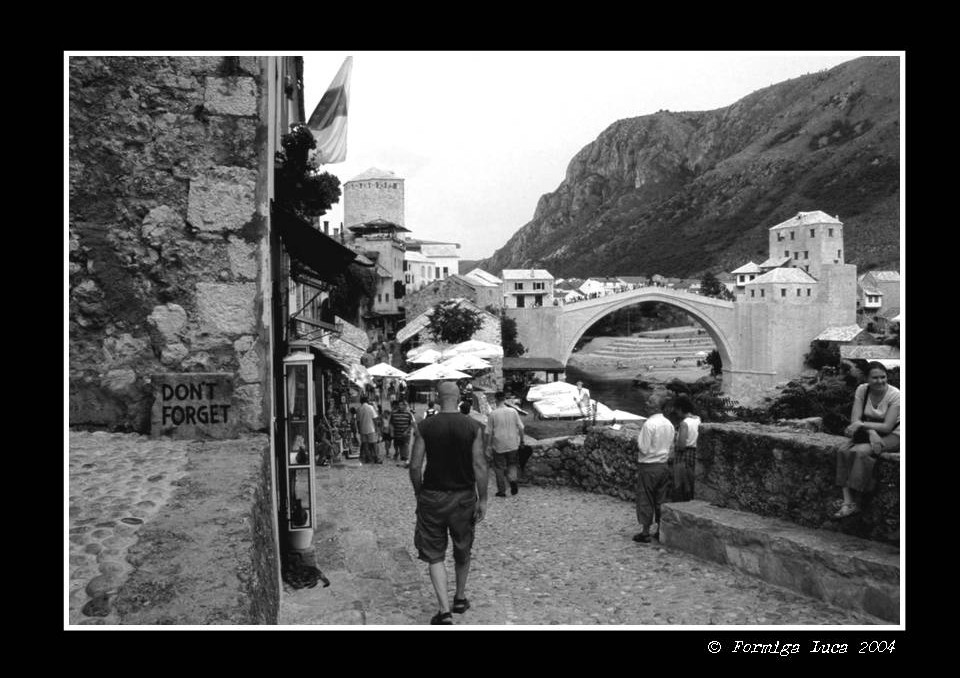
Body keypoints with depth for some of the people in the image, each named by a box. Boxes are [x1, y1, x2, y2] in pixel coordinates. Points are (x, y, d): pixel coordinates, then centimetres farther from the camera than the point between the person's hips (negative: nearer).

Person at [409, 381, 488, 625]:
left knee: (435, 555, 8)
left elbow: (415, 465, -6)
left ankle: (445, 611, -1)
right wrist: (482, 500, -2)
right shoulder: (473, 427, -7)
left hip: (432, 496, -1)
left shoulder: (425, 426, -6)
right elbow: (480, 466, -10)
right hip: (463, 497, 1)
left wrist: (418, 493, 8)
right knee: (463, 552, 21)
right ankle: (460, 599, 38)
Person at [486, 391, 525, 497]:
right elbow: (520, 428, 1)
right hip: (513, 444, 2)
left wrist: (488, 448, 0)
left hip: (499, 445, -2)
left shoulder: (493, 414, -9)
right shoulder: (513, 411, -3)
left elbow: (489, 432, -7)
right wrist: (522, 440, 15)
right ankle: (513, 479, -4)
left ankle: (502, 491, 16)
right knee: (512, 464, 21)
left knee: (499, 468, 12)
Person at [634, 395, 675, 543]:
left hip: (648, 466, -6)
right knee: (661, 500, 13)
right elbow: (671, 446, 12)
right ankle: (661, 531, 18)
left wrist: (638, 438, -2)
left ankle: (645, 532, 8)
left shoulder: (649, 424, -19)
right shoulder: (669, 424, 3)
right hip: (664, 465, 6)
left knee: (645, 500, 4)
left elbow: (644, 448, -18)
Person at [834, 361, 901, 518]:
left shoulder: (895, 395, -15)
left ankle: (855, 502, -22)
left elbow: (887, 427, -19)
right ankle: (847, 501, -28)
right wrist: (871, 432, -26)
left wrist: (862, 424, -27)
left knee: (860, 451, -32)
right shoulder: (862, 390, -4)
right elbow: (855, 419, -9)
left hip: (892, 435, -4)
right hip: (869, 433, 5)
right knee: (843, 451, -24)